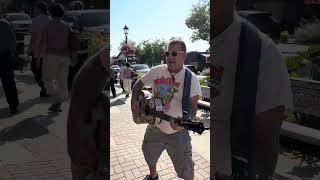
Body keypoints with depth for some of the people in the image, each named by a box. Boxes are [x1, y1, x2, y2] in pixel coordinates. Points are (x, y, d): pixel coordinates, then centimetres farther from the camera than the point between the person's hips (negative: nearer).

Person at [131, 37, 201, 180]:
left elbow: (192, 105, -16)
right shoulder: (156, 71, -6)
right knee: (149, 156, 26)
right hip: (155, 127, 4)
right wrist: (134, 101, -6)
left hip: (178, 131, -3)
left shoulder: (191, 78, -14)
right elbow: (139, 84, 9)